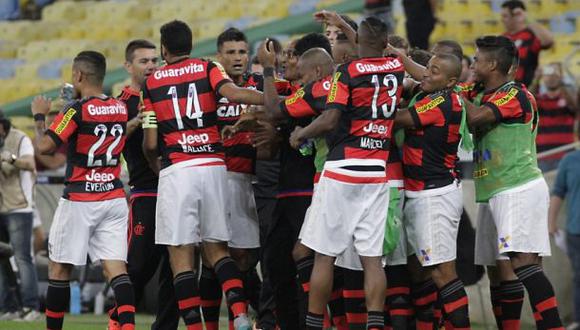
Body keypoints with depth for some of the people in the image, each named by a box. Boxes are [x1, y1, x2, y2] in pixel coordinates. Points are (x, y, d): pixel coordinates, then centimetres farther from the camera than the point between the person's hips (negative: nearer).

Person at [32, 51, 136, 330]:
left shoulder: (77, 110, -13)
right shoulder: (121, 109, 6)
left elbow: (45, 146, -18)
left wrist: (39, 117, 1)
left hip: (79, 200, -5)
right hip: (114, 198, 5)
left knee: (59, 268, 7)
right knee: (115, 267, -2)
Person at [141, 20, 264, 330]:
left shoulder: (152, 82, 7)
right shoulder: (208, 69, 7)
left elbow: (150, 144, 5)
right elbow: (233, 93, -14)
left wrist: (156, 167, 25)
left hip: (176, 170, -2)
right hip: (213, 166, 2)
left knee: (180, 254, 2)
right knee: (216, 248, 13)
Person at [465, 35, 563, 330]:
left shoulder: (516, 95, -9)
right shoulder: (484, 96, 19)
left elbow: (476, 117, -23)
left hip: (520, 189, -10)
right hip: (493, 194, 10)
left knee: (523, 262, -22)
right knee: (499, 270, 6)